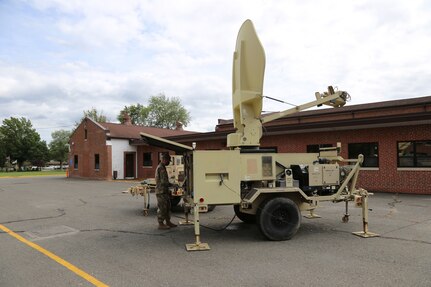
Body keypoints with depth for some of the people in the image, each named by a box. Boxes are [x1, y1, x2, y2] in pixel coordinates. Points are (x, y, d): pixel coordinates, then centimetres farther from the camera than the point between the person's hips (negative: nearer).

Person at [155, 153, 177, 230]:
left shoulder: (162, 167, 16)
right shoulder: (161, 168, -17)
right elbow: (163, 182, -22)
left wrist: (170, 185, 16)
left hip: (164, 191, 10)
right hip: (161, 191, -10)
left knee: (167, 207, 15)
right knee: (162, 208, -4)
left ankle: (168, 222, 23)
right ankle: (161, 224, 2)